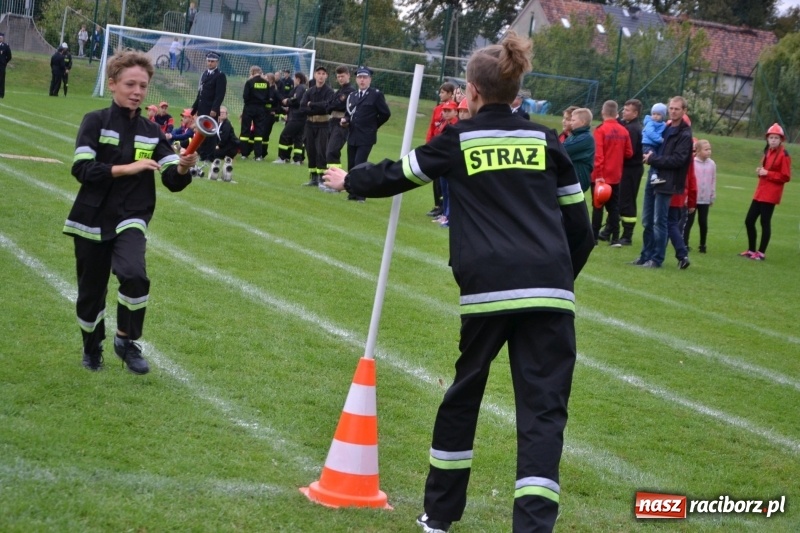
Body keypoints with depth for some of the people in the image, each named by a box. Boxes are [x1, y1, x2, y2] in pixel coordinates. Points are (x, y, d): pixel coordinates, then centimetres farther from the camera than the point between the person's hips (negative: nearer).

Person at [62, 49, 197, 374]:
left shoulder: (151, 132, 4)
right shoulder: (95, 122, -4)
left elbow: (173, 182, -4)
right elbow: (81, 169, -16)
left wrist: (183, 168, -26)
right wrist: (127, 168, -22)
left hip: (131, 219, 1)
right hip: (93, 219, -1)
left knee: (134, 274, -25)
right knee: (91, 290, 9)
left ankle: (127, 340, -3)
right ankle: (92, 348, 36)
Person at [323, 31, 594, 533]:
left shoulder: (459, 140, 7)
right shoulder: (545, 140, 12)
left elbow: (398, 175, 21)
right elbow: (579, 224, 13)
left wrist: (349, 180, 40)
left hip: (488, 288, 0)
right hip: (549, 289, 0)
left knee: (465, 393, 19)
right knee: (543, 406, -2)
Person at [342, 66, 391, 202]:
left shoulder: (376, 94, -4)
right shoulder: (352, 95, 15)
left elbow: (385, 114, -3)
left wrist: (373, 126, 3)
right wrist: (345, 120, 1)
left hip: (366, 137, -6)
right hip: (352, 136, 6)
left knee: (359, 164, -14)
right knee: (351, 165, 7)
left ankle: (361, 194, -8)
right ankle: (353, 192, 15)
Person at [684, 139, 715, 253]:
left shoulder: (712, 164, 2)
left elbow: (713, 181, 8)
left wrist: (712, 197, 9)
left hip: (705, 199, 3)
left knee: (703, 222, 9)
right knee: (689, 221, 2)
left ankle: (702, 245, 17)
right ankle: (684, 244, 5)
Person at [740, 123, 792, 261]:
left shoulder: (783, 155, -11)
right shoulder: (767, 152, 14)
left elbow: (786, 177, -14)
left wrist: (768, 173, -17)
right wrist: (760, 171, 4)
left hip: (770, 195, -8)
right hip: (760, 192, 8)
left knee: (765, 222, -3)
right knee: (749, 220, 9)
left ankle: (761, 253, 5)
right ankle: (751, 250, 20)